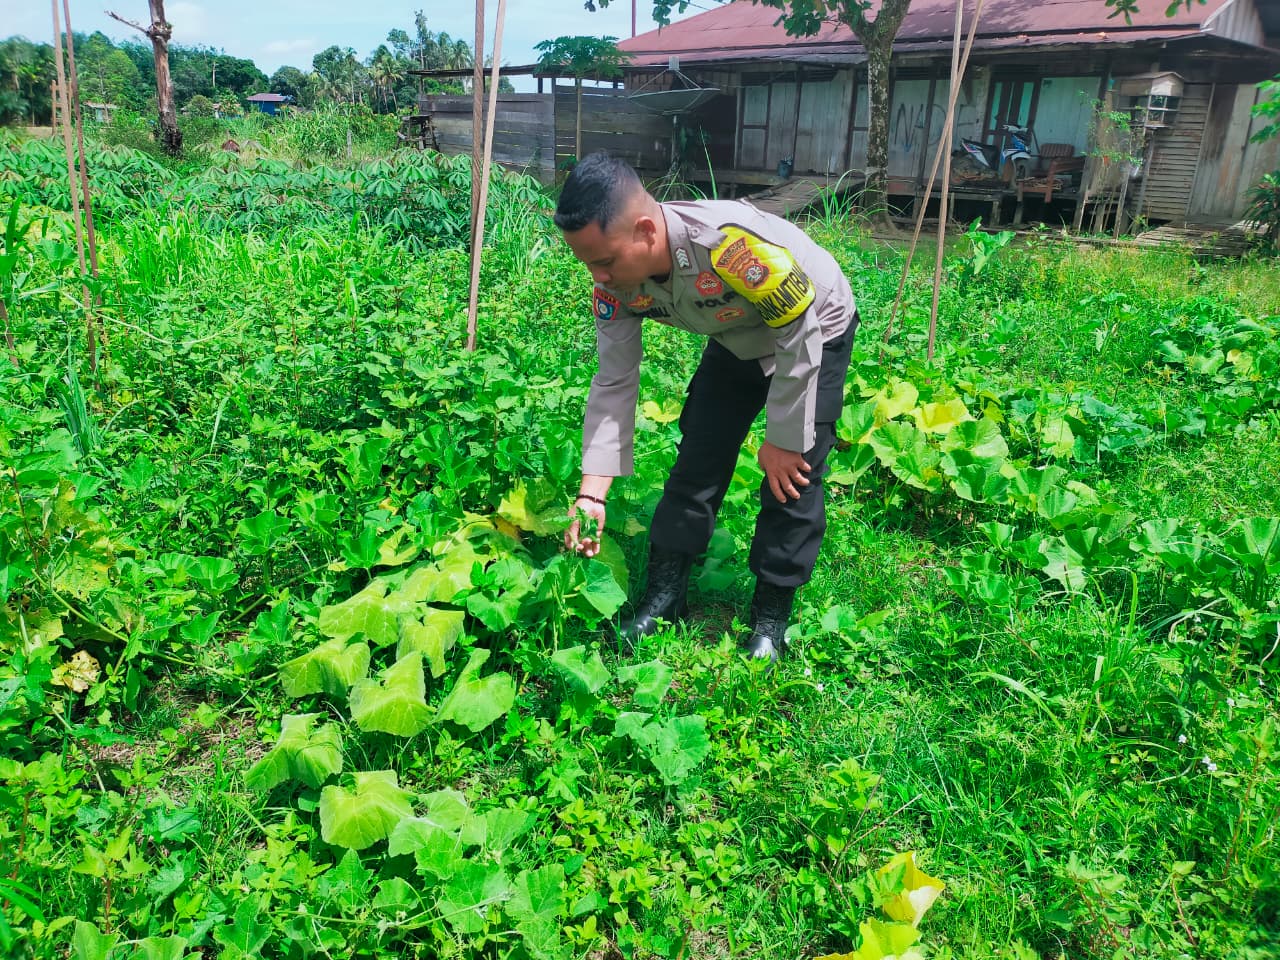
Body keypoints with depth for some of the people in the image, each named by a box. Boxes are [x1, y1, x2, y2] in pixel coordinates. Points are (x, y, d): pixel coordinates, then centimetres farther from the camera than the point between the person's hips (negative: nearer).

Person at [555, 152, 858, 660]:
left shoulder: (730, 241, -43)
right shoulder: (614, 282, -22)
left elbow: (800, 335, -30)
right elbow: (614, 383, -16)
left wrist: (782, 440, -21)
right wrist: (591, 493, -22)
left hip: (814, 331, -5)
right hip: (737, 340, 5)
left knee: (792, 476, -10)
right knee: (697, 460, 1)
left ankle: (771, 616, 7)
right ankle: (664, 596, 14)